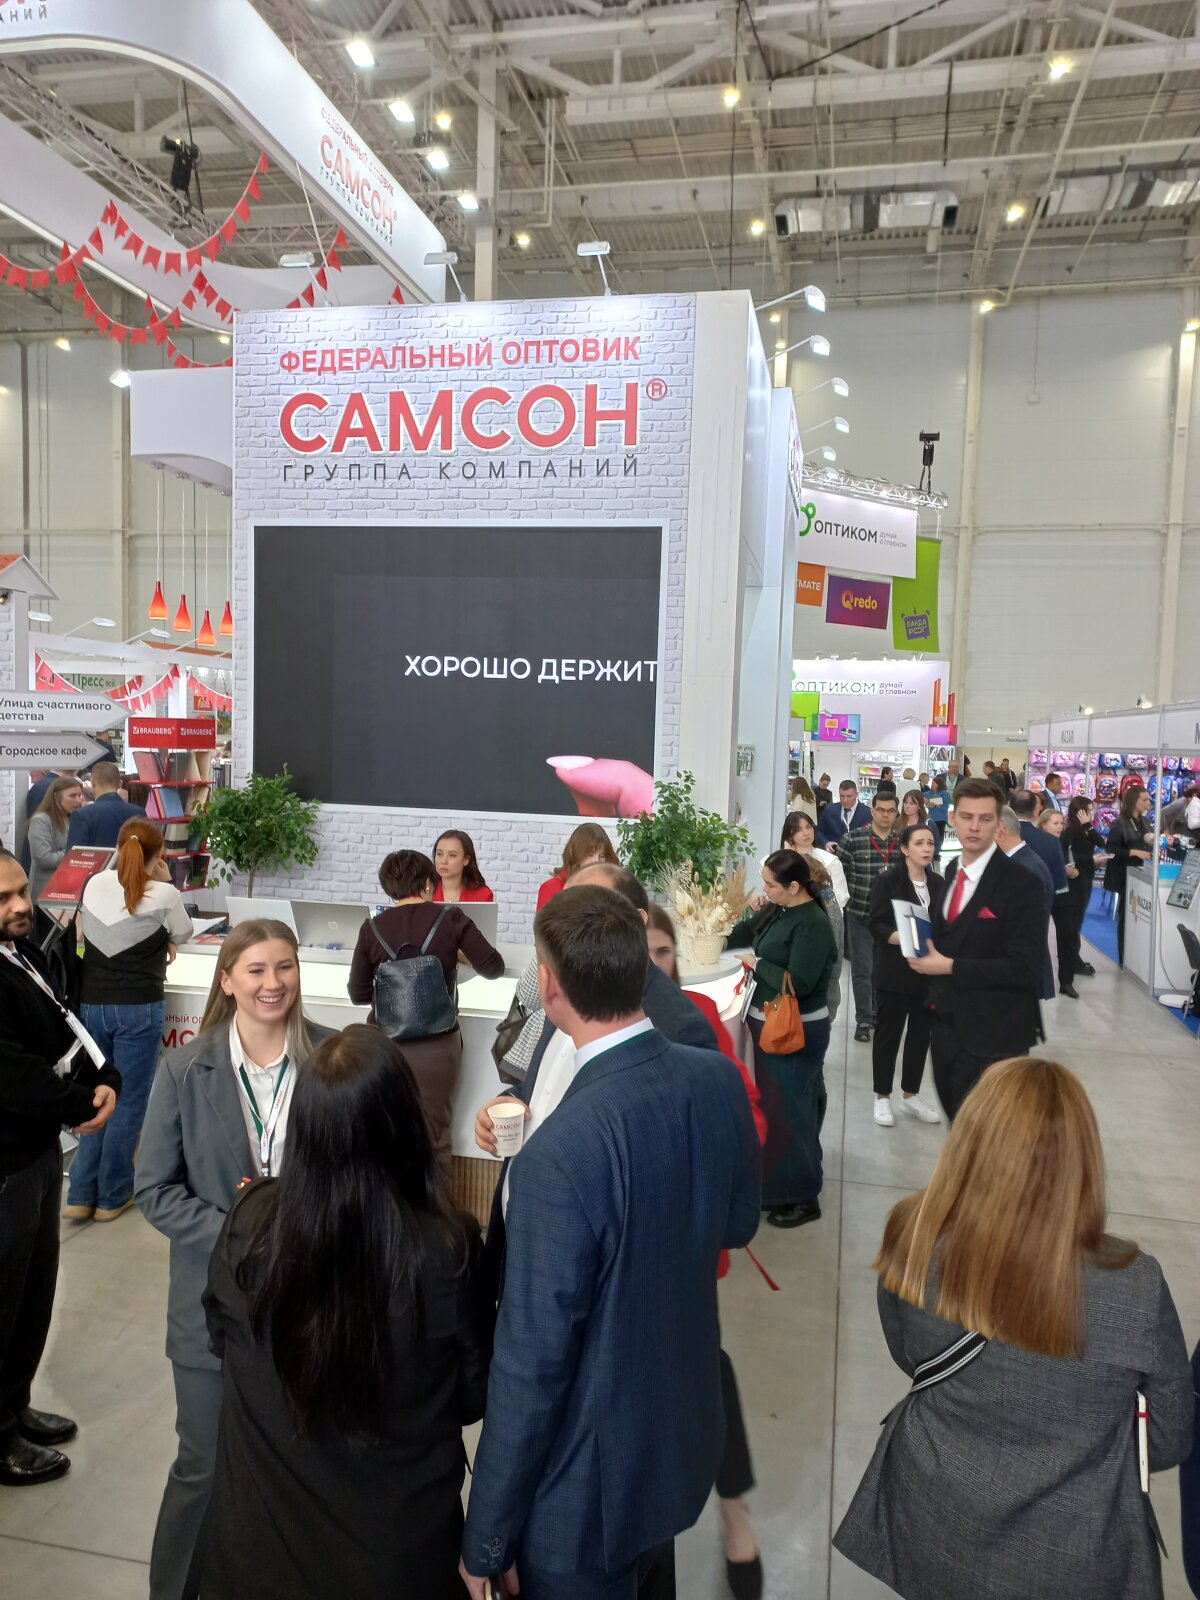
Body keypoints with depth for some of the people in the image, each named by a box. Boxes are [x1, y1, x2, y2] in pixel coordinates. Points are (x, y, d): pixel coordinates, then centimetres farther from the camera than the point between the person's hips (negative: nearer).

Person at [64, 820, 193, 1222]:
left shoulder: (92, 884, 4)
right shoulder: (163, 895, -11)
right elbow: (182, 935, 8)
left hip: (90, 1004, 5)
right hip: (138, 1008, -5)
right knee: (128, 1101, 7)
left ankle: (81, 1195, 17)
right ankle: (112, 1196, 15)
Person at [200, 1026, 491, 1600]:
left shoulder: (251, 1219, -22)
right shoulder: (445, 1249, -28)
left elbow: (220, 1339, 0)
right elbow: (474, 1397, -10)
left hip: (264, 1527, 2)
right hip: (396, 1541, -1)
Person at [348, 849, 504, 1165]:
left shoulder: (372, 929, -2)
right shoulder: (449, 919, -7)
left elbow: (358, 994, 3)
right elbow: (494, 968, -1)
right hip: (436, 1045, -1)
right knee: (433, 1138, 13)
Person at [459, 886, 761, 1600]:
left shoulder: (561, 1153, -34)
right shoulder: (720, 1080, -14)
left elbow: (533, 1365, -25)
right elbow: (739, 1222, 4)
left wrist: (486, 1541, -11)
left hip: (589, 1485, -6)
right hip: (687, 1441, 6)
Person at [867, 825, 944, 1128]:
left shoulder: (938, 884, 8)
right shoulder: (887, 881, -7)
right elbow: (877, 925, -12)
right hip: (895, 972, -5)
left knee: (921, 1034, 12)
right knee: (888, 1033, 4)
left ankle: (910, 1096, 27)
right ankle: (882, 1098, 17)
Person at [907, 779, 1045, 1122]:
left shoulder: (1019, 884, -17)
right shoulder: (952, 871, 8)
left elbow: (1024, 968, -22)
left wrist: (950, 967, -21)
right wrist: (927, 950, -1)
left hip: (992, 1036, -7)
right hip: (947, 1026, 7)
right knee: (957, 1128, 22)